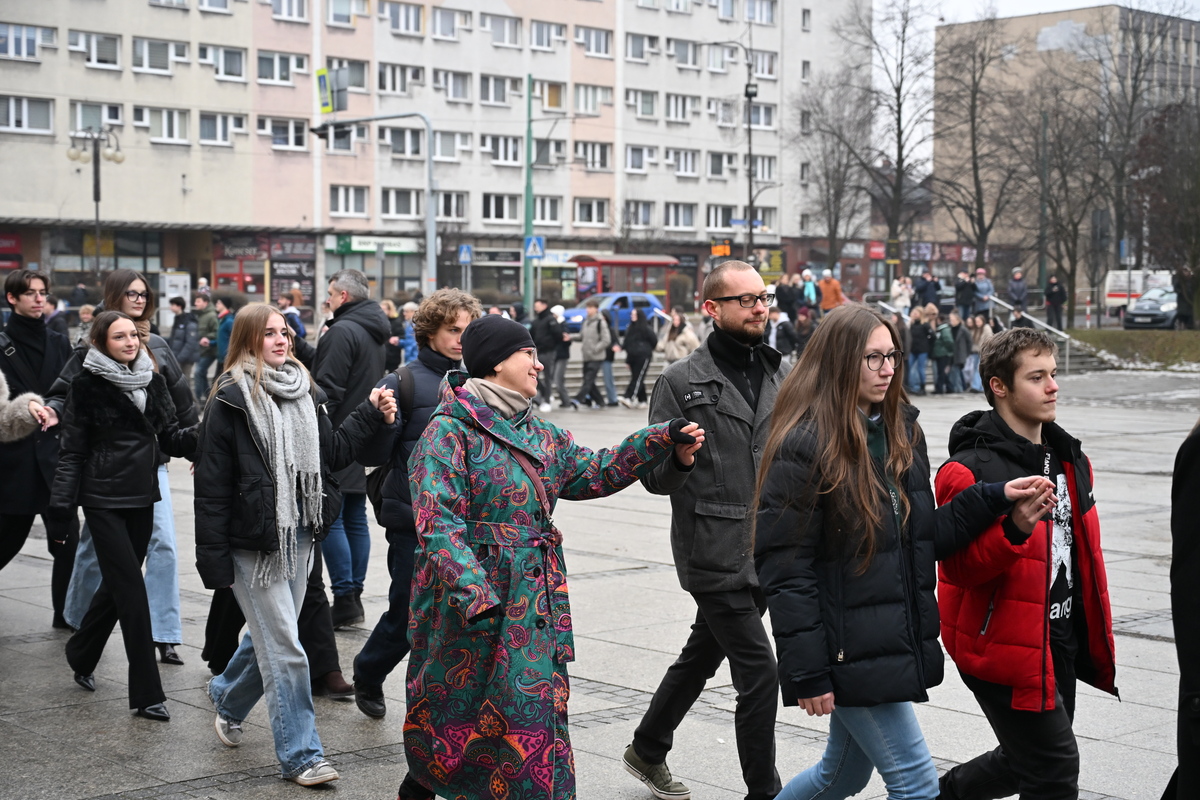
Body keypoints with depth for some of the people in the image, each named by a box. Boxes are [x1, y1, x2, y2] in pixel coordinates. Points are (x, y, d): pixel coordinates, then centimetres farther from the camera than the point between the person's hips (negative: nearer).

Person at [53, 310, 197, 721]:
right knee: (131, 588, -10)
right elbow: (72, 448, -5)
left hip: (142, 497, 6)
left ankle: (81, 656, 39)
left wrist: (200, 435, -13)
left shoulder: (152, 379, 8)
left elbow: (170, 437, 8)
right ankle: (147, 694, -7)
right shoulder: (87, 384, -7)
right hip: (104, 499, -6)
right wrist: (62, 501, -11)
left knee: (118, 584, 14)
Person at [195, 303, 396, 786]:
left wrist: (371, 417, 1)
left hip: (300, 537, 6)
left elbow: (333, 453, 13)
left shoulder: (306, 393, 10)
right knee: (285, 649, -5)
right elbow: (212, 485, -11)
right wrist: (214, 560, -14)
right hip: (255, 541, -6)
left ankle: (227, 698, 46)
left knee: (271, 636, 19)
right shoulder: (230, 401, -10)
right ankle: (300, 755, 4)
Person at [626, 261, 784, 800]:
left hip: (765, 551, 6)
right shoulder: (682, 382, -8)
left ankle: (647, 751, 40)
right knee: (759, 673, -8)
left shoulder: (777, 378, 9)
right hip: (715, 555, -6)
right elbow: (656, 478, -9)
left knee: (702, 655, 20)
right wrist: (678, 458, -30)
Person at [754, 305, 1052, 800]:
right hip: (848, 647, -8)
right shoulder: (802, 446, -16)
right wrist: (808, 673, -18)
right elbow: (785, 569, -17)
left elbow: (925, 537, 11)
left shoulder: (901, 434, 9)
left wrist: (996, 499, -3)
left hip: (898, 642, 8)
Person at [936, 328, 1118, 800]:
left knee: (1028, 761, 19)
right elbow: (960, 566, -20)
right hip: (1006, 649, -8)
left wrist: (1094, 632, 21)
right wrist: (1015, 528, -36)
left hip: (1060, 642, 8)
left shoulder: (1066, 457, 11)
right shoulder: (973, 470, -16)